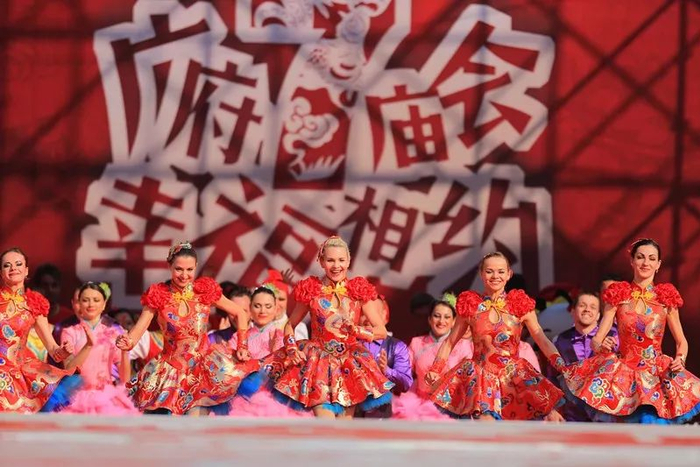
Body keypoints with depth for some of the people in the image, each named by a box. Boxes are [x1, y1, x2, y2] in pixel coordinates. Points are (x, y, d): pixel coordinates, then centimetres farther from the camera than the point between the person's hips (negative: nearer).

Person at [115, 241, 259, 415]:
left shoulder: (205, 290, -4)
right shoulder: (158, 295, -7)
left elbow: (240, 313, 7)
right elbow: (139, 328, -14)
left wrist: (242, 346, -3)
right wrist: (128, 342, -36)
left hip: (203, 363, 0)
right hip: (172, 367, 0)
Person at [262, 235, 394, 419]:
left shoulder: (359, 291, 0)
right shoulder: (311, 291, 0)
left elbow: (381, 331, -1)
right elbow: (290, 325, 13)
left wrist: (356, 331, -19)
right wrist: (291, 349, -5)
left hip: (350, 365, 1)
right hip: (319, 362, -1)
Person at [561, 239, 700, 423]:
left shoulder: (666, 297, 3)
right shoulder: (618, 295, 2)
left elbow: (681, 342, 11)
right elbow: (597, 339, -1)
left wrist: (680, 360, -9)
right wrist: (599, 346, -23)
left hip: (658, 372, 0)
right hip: (624, 370, 0)